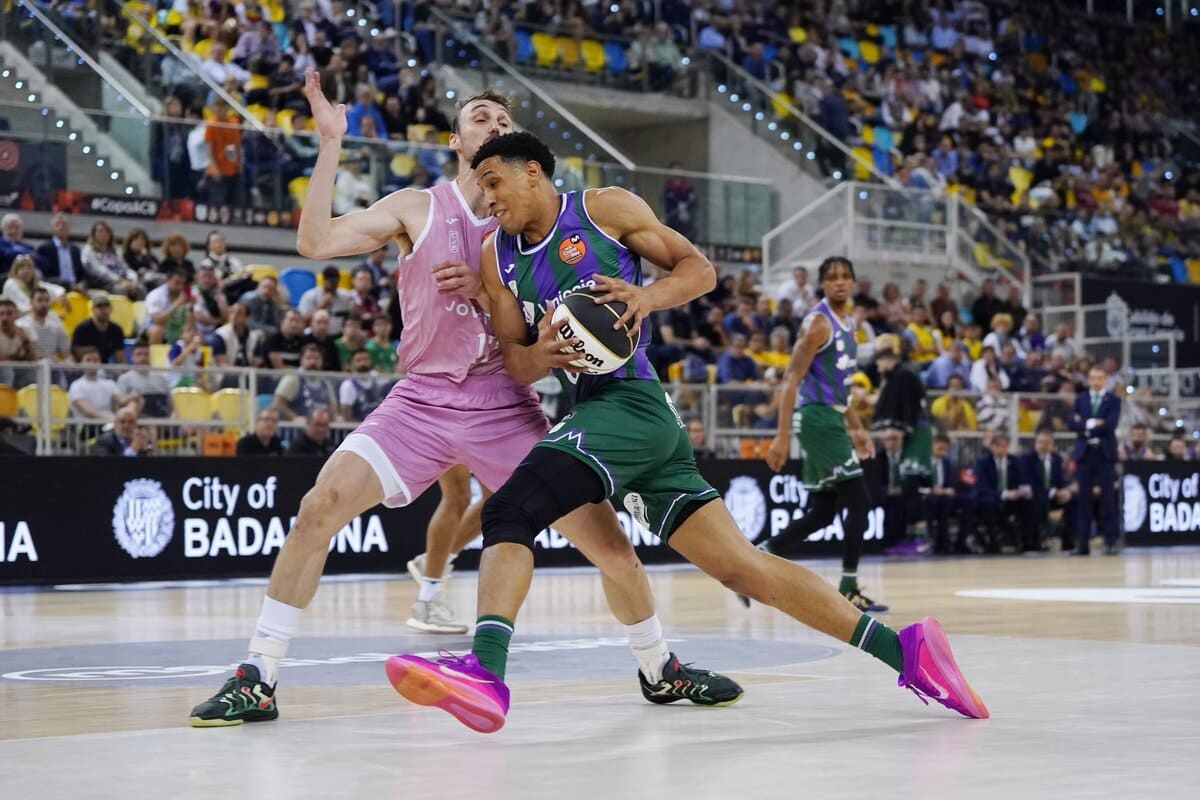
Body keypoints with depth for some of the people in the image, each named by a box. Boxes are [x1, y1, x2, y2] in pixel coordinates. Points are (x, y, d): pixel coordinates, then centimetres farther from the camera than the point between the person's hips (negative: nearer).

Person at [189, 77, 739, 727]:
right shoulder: (418, 209, 4)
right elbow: (315, 242, -8)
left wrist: (486, 289, -13)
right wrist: (330, 145, -12)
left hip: (506, 407, 1)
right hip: (423, 400, -1)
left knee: (607, 539, -5)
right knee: (320, 508, -20)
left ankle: (659, 671, 20)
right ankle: (257, 681, -12)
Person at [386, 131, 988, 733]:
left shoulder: (606, 208, 3)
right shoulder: (499, 258, 19)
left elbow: (699, 270, 4)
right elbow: (514, 364, 15)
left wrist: (649, 295, -15)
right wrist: (540, 356, -8)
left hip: (632, 404, -7)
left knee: (509, 512, -23)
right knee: (740, 566, 3)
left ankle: (485, 672, -37)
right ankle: (902, 650, 4)